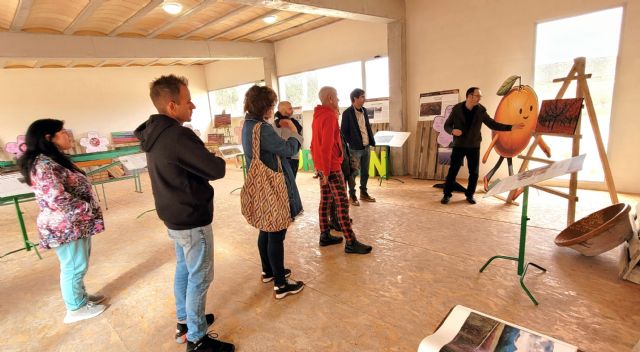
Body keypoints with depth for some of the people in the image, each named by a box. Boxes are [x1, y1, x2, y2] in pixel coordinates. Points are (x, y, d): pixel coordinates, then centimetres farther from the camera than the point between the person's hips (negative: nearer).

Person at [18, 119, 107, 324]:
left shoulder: (52, 160, 12)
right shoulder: (43, 165, -21)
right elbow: (57, 199, -28)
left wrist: (88, 210, 9)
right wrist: (89, 209, -17)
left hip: (74, 224, 10)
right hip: (65, 227, -10)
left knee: (76, 265, 21)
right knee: (74, 267, 5)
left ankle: (80, 297, 38)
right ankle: (76, 309, 21)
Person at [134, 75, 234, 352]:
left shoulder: (153, 134, 5)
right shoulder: (178, 136, -26)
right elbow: (216, 170, -23)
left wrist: (205, 161, -1)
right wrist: (218, 161, -3)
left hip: (173, 216, 10)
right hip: (192, 219, -9)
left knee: (183, 269, 22)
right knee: (199, 278, 4)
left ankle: (184, 323, 39)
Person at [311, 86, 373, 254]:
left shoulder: (318, 116, 14)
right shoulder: (329, 116, -16)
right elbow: (327, 145, -22)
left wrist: (321, 167, 19)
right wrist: (326, 171, -20)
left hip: (321, 165, 10)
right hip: (331, 166, -10)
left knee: (325, 200, 13)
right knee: (342, 203, -6)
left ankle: (325, 236, 22)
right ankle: (351, 242, -1)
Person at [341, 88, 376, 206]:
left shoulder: (364, 111, 11)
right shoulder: (347, 113, -11)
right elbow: (344, 131, -10)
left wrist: (372, 141, 11)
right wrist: (351, 143, -10)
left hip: (366, 147, 7)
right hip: (355, 148, -7)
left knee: (365, 172, 15)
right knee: (353, 173, 2)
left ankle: (363, 193, 28)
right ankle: (352, 195, 15)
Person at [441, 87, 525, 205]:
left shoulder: (480, 111, -2)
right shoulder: (457, 109, -7)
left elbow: (492, 124, 1)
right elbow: (446, 125, -2)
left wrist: (511, 127, -8)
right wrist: (452, 130, -24)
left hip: (474, 146, 2)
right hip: (459, 145, -2)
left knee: (474, 172, 5)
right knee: (453, 170, -3)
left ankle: (470, 195, 20)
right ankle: (447, 194, 8)